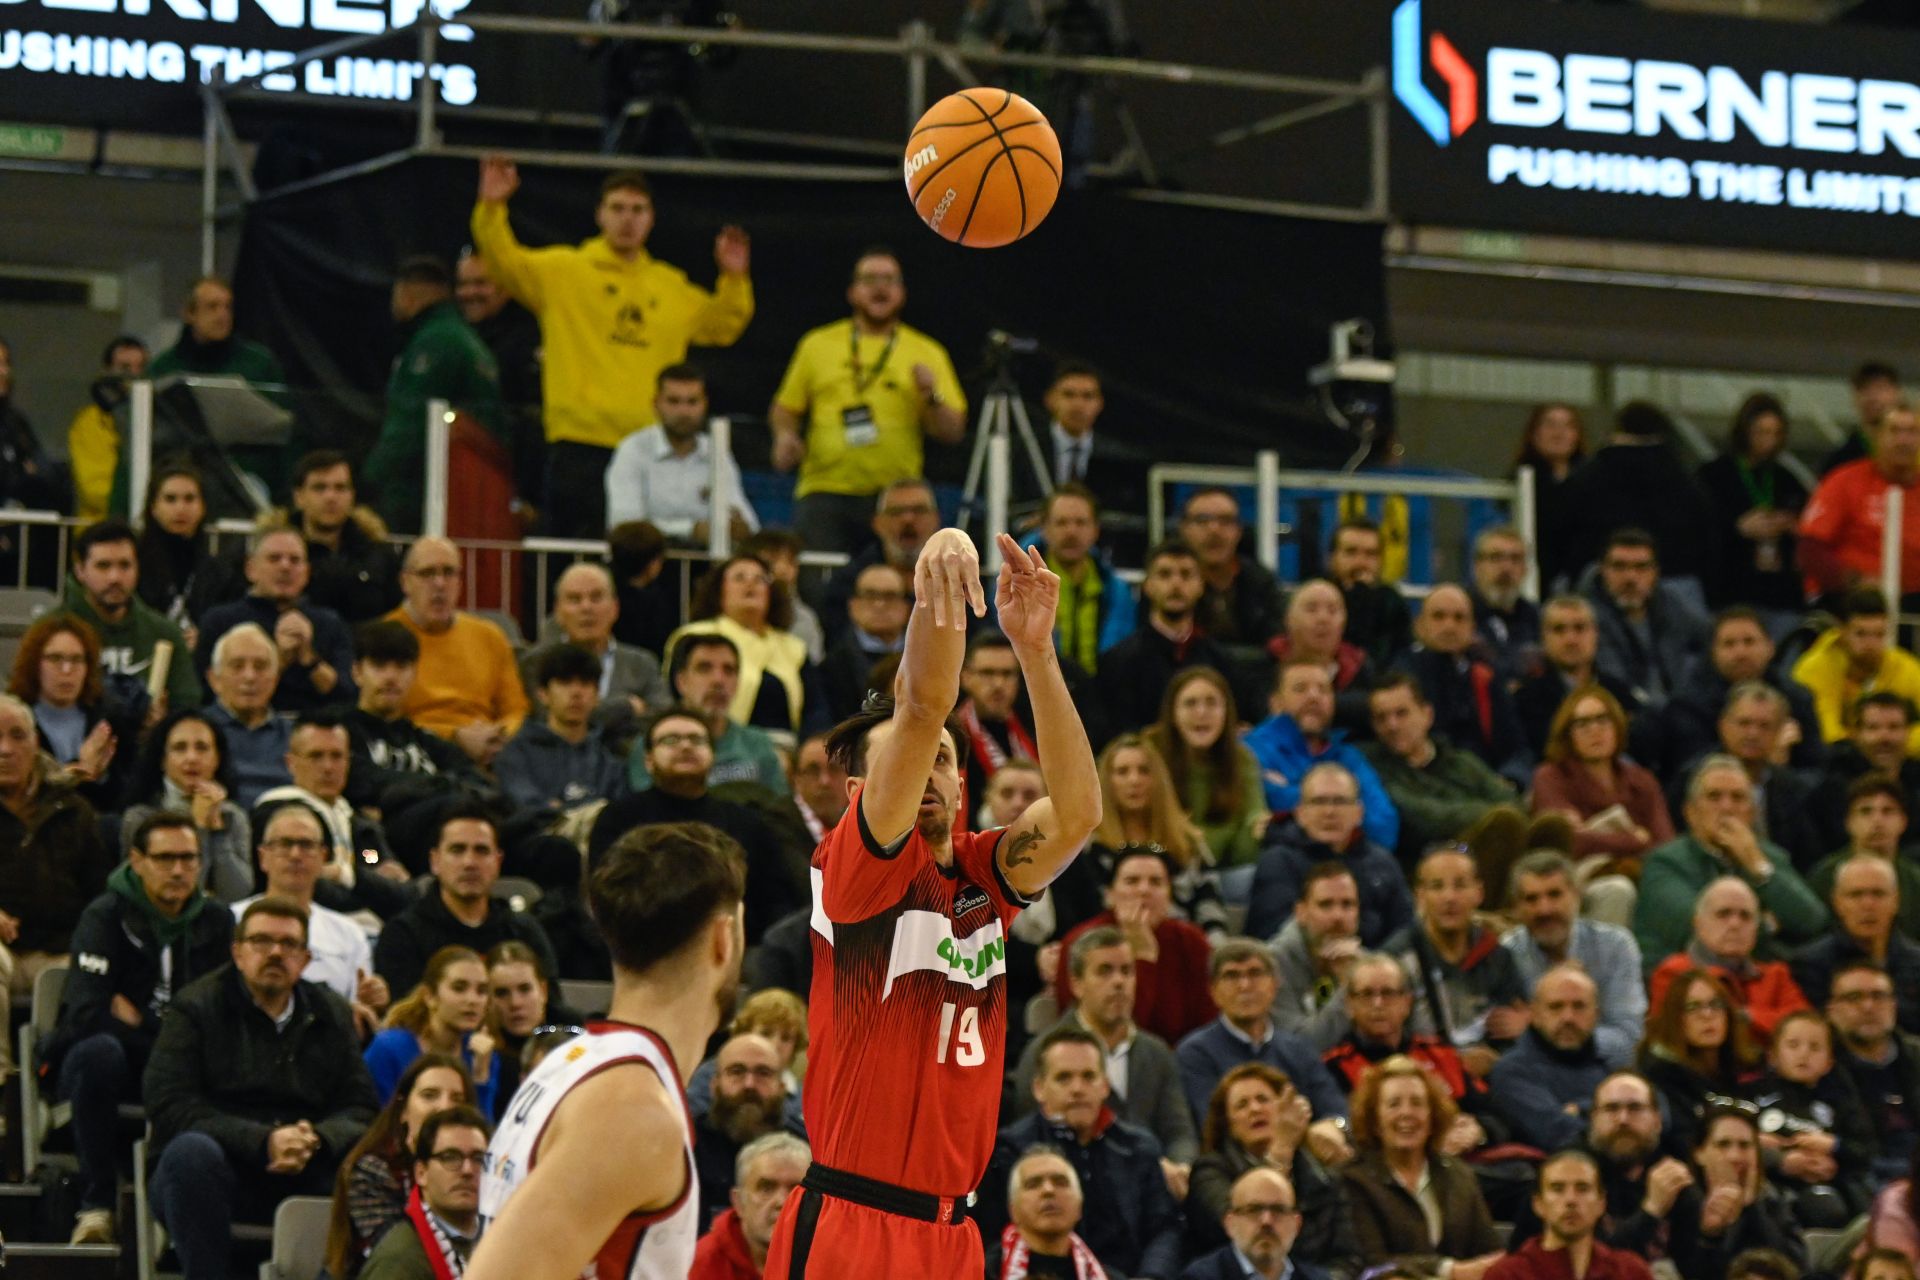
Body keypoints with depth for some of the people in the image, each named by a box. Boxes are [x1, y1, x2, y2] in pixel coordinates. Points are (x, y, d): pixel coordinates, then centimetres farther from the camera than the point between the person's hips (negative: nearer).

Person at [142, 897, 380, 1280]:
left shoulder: (331, 1015, 16)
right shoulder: (195, 1007, 4)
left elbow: (360, 1108, 7)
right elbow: (168, 1106, -9)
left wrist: (315, 1140, -17)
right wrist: (263, 1142, -20)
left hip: (305, 1174, 3)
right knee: (191, 1152, -36)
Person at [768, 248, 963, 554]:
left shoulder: (926, 353, 11)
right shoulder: (818, 344, 13)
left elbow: (953, 432, 6)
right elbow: (784, 409, 19)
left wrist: (932, 397, -12)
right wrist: (785, 435, -2)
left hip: (897, 499, 0)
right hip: (824, 494, 0)